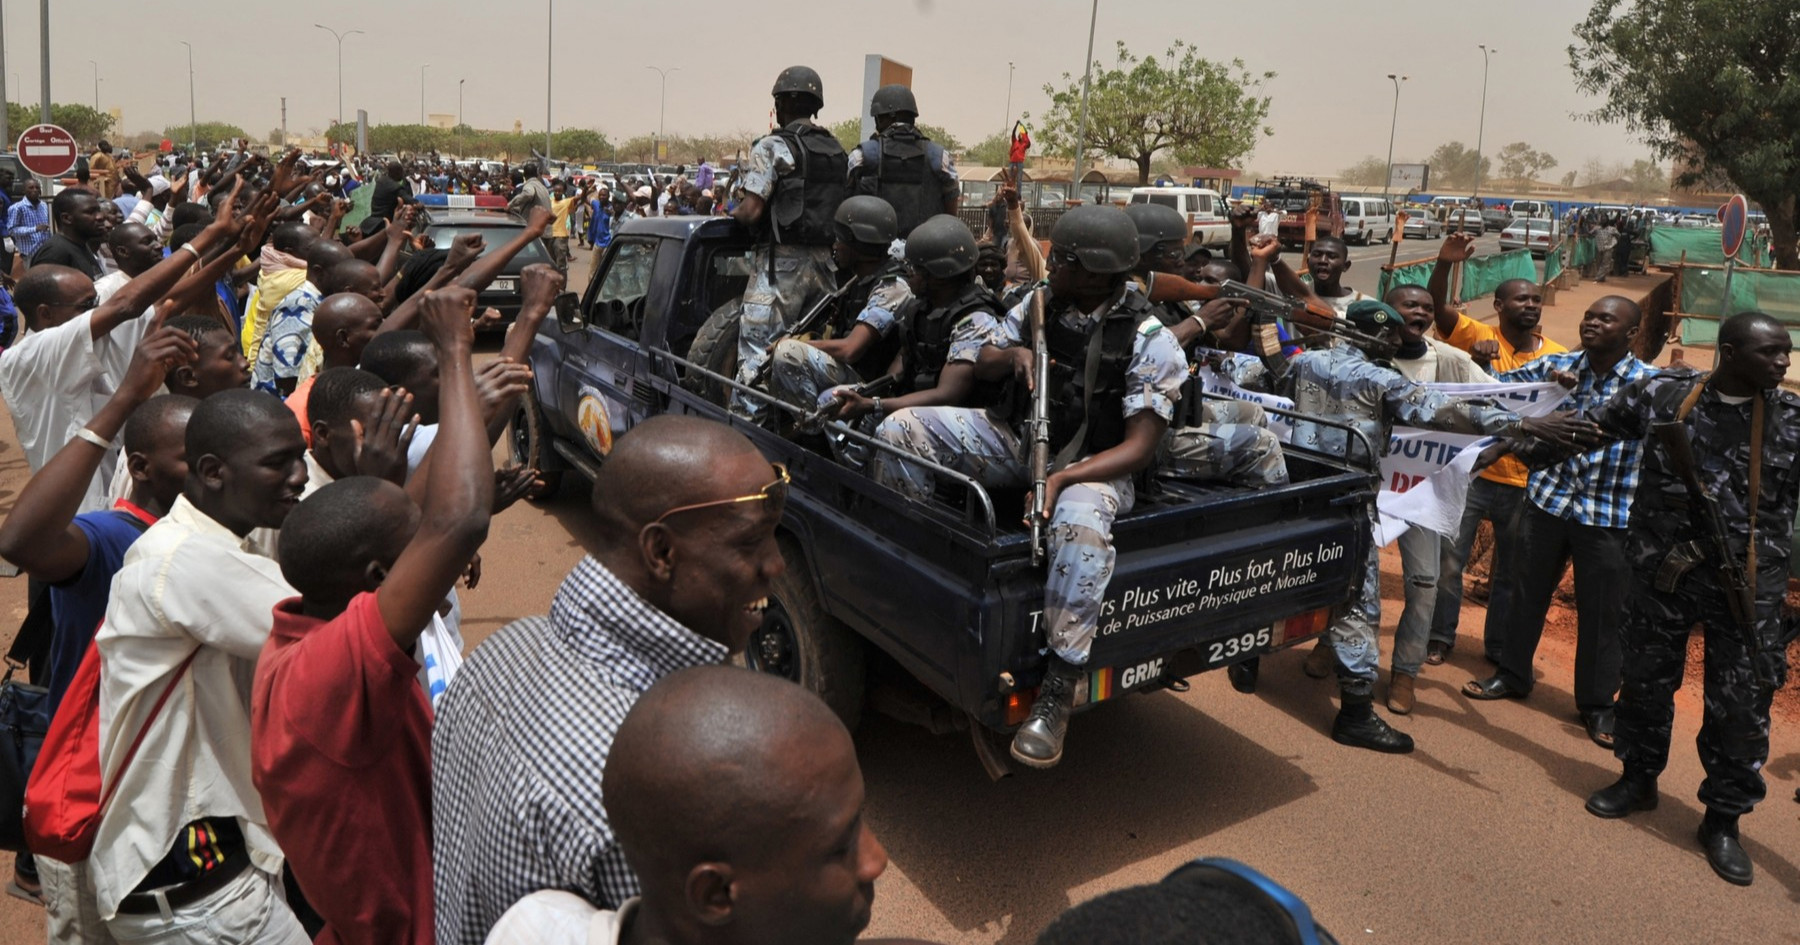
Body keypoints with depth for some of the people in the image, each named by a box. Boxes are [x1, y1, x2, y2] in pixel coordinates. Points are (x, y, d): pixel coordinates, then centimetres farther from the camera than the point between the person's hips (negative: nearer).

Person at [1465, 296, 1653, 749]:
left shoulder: (1649, 383, -5)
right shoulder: (1557, 366, 4)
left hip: (1608, 514, -3)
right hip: (1547, 499, 3)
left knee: (1601, 613, 5)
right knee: (1526, 593, 13)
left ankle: (1597, 704, 21)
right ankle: (1512, 675, 31)